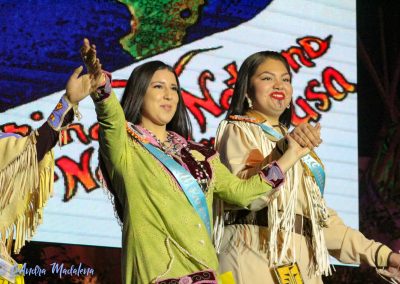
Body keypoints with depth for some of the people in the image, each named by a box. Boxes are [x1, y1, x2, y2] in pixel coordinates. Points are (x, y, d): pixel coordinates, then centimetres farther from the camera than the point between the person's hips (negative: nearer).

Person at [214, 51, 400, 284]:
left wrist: (380, 254, 14)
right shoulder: (238, 131, 4)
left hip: (303, 261, 7)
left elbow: (318, 214, 22)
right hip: (256, 256, -6)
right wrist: (285, 150, -28)